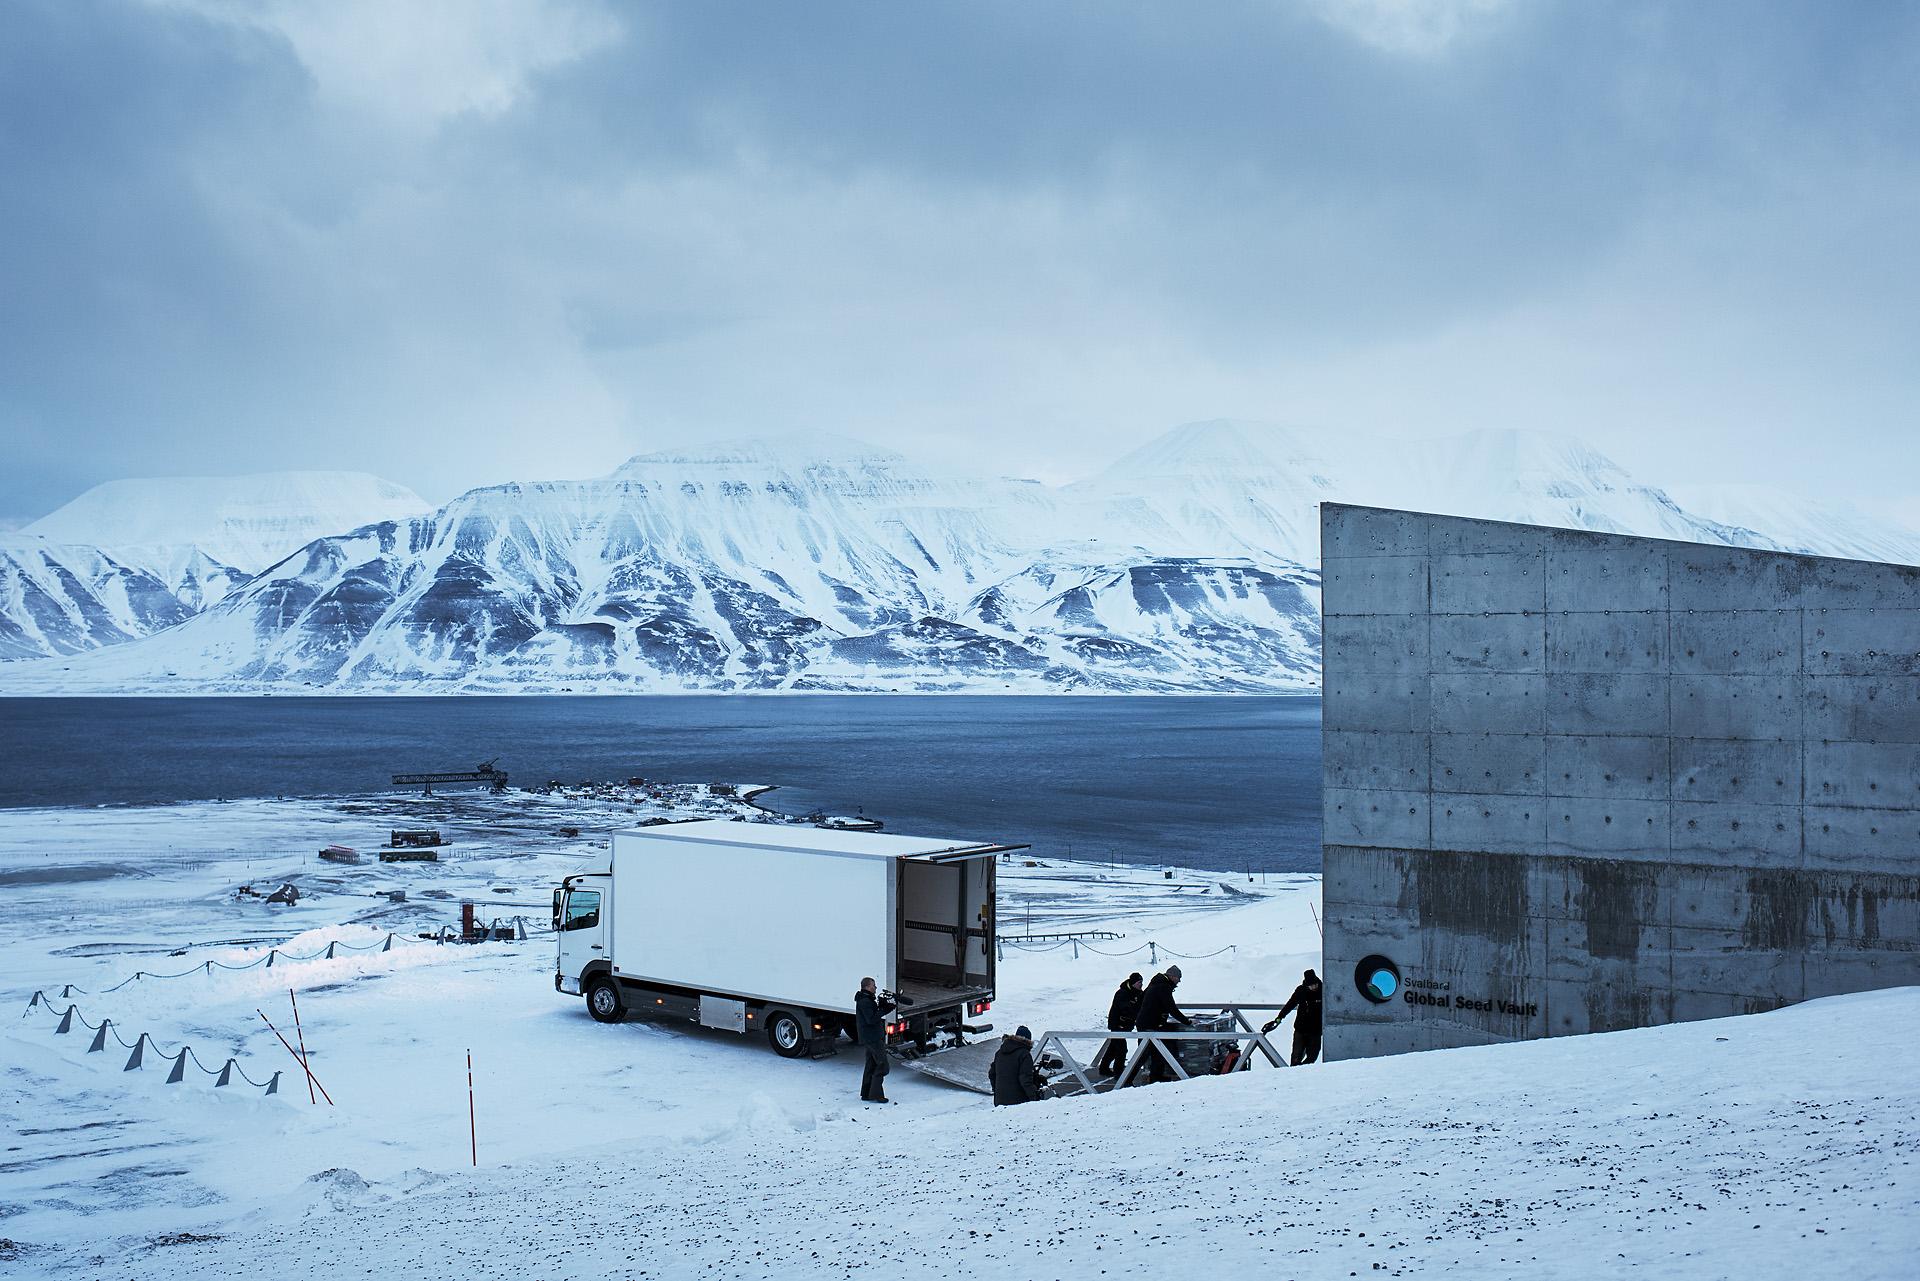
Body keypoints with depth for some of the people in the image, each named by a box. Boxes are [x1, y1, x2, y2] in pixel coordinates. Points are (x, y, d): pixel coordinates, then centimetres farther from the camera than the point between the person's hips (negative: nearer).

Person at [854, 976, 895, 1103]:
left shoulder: (867, 1000, 15)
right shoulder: (865, 1002, -17)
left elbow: (875, 1014, 14)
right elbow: (871, 1019, -24)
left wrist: (883, 1006, -1)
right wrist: (884, 1009, -20)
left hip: (869, 1038, 11)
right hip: (873, 1038, -11)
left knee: (871, 1066, 15)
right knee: (883, 1066, -8)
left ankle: (866, 1094, 18)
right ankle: (875, 1094, -8)